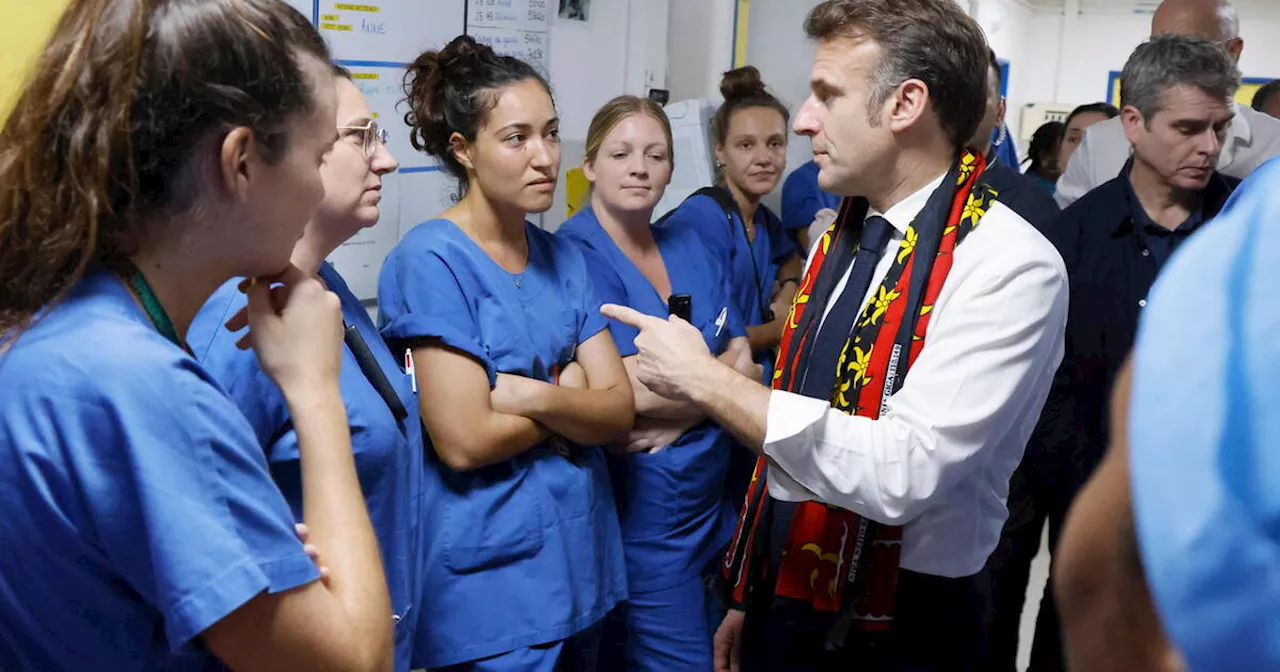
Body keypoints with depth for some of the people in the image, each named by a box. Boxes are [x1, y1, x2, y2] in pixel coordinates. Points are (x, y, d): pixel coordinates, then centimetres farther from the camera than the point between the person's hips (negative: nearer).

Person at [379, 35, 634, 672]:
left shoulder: (563, 258, 5)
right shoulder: (430, 260, -15)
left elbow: (620, 410, -1)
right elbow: (465, 441, -21)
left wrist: (538, 396, -20)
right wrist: (572, 395, -7)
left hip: (581, 556, 7)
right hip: (490, 578, -7)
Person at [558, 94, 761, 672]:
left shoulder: (689, 247, 8)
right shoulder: (575, 257, -13)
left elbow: (744, 362, 2)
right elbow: (636, 391, -20)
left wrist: (678, 417, -16)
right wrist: (725, 370, -5)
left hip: (713, 507, 7)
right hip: (639, 516, -7)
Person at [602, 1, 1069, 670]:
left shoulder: (1011, 266, -19)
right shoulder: (839, 237, 4)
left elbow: (902, 472, -28)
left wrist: (706, 379, -22)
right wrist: (749, 595, 15)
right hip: (782, 602, 6)